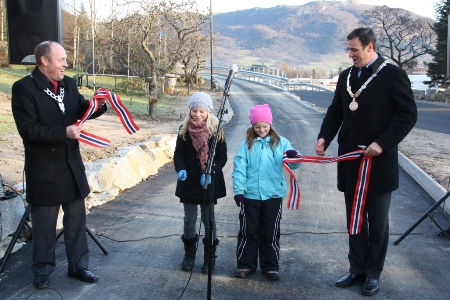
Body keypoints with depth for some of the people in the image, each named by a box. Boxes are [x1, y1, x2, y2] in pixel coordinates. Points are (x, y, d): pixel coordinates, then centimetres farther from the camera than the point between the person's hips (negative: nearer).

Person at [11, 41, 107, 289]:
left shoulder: (68, 84, 4)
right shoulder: (24, 88, -14)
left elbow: (79, 111, 14)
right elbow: (28, 129, -20)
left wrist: (96, 105, -7)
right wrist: (63, 132, -26)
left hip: (72, 164, 6)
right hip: (44, 169, -6)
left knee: (76, 218, 14)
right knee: (44, 224, 8)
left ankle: (78, 265, 29)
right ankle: (42, 271, 25)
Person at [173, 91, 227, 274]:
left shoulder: (216, 131, -7)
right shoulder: (185, 130, 1)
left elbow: (222, 157, -6)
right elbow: (178, 154, 2)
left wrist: (210, 173, -21)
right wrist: (181, 169, -18)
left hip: (209, 183, -2)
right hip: (189, 182, 2)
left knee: (209, 220, 6)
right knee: (189, 220, 11)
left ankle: (209, 257, 16)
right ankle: (189, 254, 26)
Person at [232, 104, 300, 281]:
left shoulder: (280, 142, 1)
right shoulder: (247, 144, 1)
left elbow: (293, 165, -5)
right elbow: (239, 168, -3)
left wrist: (294, 156, -28)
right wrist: (238, 190, -10)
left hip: (273, 195, 0)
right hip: (250, 195, 0)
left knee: (270, 233, 10)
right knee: (248, 232, 9)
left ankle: (270, 266, 20)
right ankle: (245, 265, 20)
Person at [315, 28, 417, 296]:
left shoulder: (393, 75, -7)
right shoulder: (346, 77, 11)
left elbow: (408, 114, -11)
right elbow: (335, 112, 15)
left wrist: (382, 143, -20)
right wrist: (325, 137, -2)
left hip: (379, 162, -5)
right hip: (350, 162, 6)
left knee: (378, 222, 8)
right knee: (354, 220, 13)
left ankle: (373, 274, 20)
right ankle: (357, 269, 25)